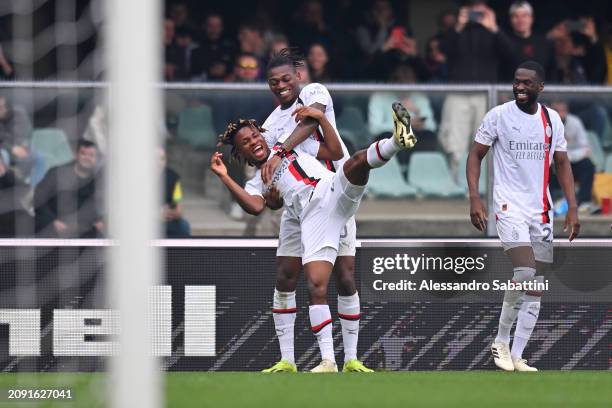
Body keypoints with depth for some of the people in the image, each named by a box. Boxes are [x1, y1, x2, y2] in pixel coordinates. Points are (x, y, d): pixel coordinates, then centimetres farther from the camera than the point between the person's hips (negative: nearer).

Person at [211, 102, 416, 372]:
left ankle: (398, 140, -57)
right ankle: (328, 362, -13)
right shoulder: (257, 183, 24)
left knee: (356, 162, -32)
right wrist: (224, 177, 1)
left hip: (334, 192, 0)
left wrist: (320, 117, 9)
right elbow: (256, 207, 0)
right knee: (315, 286, -13)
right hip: (312, 218, 0)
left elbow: (335, 151, 18)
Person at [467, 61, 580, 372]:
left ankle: (517, 356, 9)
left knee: (535, 289, 3)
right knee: (525, 272, -21)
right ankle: (501, 341, -3)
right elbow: (475, 155, 0)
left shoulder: (552, 120, 7)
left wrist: (572, 207, 5)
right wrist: (474, 198, -11)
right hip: (510, 206, -5)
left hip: (541, 211, 5)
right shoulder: (499, 115, -4)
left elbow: (562, 163, 13)